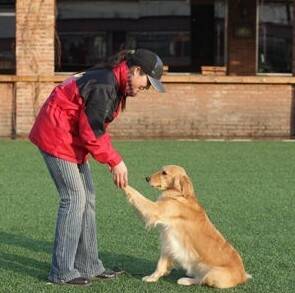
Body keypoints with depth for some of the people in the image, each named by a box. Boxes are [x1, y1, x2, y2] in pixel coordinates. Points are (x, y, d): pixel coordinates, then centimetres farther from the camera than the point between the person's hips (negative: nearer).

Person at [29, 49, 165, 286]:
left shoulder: (116, 83, 8)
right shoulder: (104, 86, -24)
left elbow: (97, 127, 13)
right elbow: (92, 131, -24)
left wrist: (113, 158, 3)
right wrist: (115, 161, -18)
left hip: (73, 139, 11)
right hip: (56, 137, -11)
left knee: (87, 199, 10)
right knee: (74, 199, -10)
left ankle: (89, 266, 17)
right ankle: (62, 272, -2)